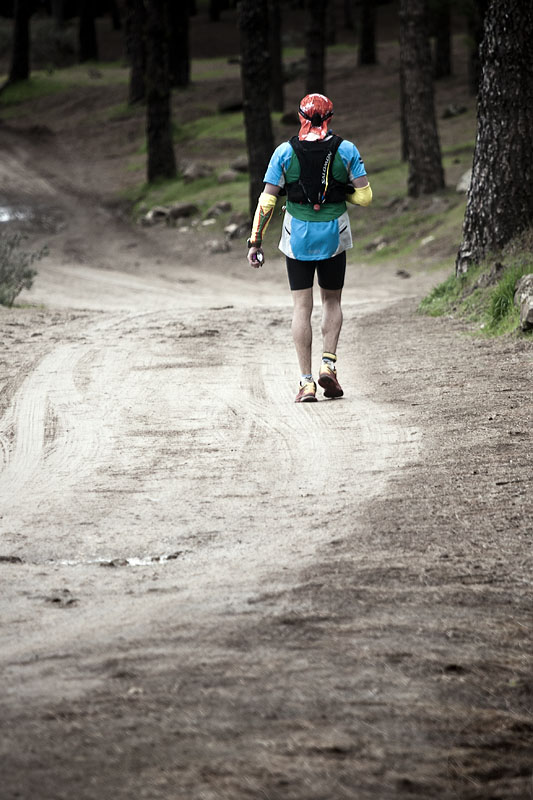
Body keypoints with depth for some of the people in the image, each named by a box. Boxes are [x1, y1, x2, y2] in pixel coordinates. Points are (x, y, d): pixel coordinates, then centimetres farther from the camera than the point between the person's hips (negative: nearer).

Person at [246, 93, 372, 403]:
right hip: (334, 236, 0)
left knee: (302, 307, 4)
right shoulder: (346, 150, -4)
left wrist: (255, 241, -2)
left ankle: (307, 382, -1)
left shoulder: (285, 152, -4)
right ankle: (328, 363, 1)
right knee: (332, 301, 18)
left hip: (297, 238, 0)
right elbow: (364, 196, -6)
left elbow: (267, 201, -7)